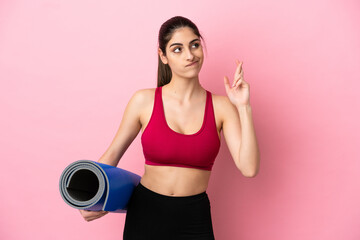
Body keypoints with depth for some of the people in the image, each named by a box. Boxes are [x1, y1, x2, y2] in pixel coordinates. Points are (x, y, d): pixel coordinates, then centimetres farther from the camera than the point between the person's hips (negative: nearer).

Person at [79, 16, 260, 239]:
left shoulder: (221, 107, -5)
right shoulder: (144, 101, -6)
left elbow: (249, 168, -13)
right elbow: (113, 154, 3)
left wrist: (244, 107, -16)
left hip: (195, 221, 0)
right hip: (145, 213, 0)